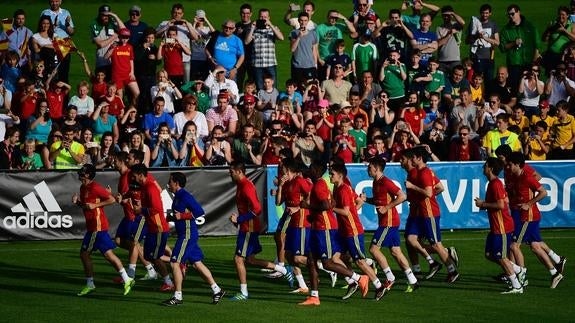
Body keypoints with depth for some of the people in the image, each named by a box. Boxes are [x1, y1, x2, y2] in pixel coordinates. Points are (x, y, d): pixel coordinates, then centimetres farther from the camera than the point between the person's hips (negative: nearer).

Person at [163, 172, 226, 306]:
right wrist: (172, 217, 10)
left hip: (187, 234, -10)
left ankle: (177, 297, -4)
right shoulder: (178, 196, 14)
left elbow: (200, 212, -20)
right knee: (197, 263, 12)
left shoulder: (185, 196, -15)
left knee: (175, 263, -8)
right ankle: (217, 290, 15)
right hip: (185, 234, 10)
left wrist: (181, 216, -20)